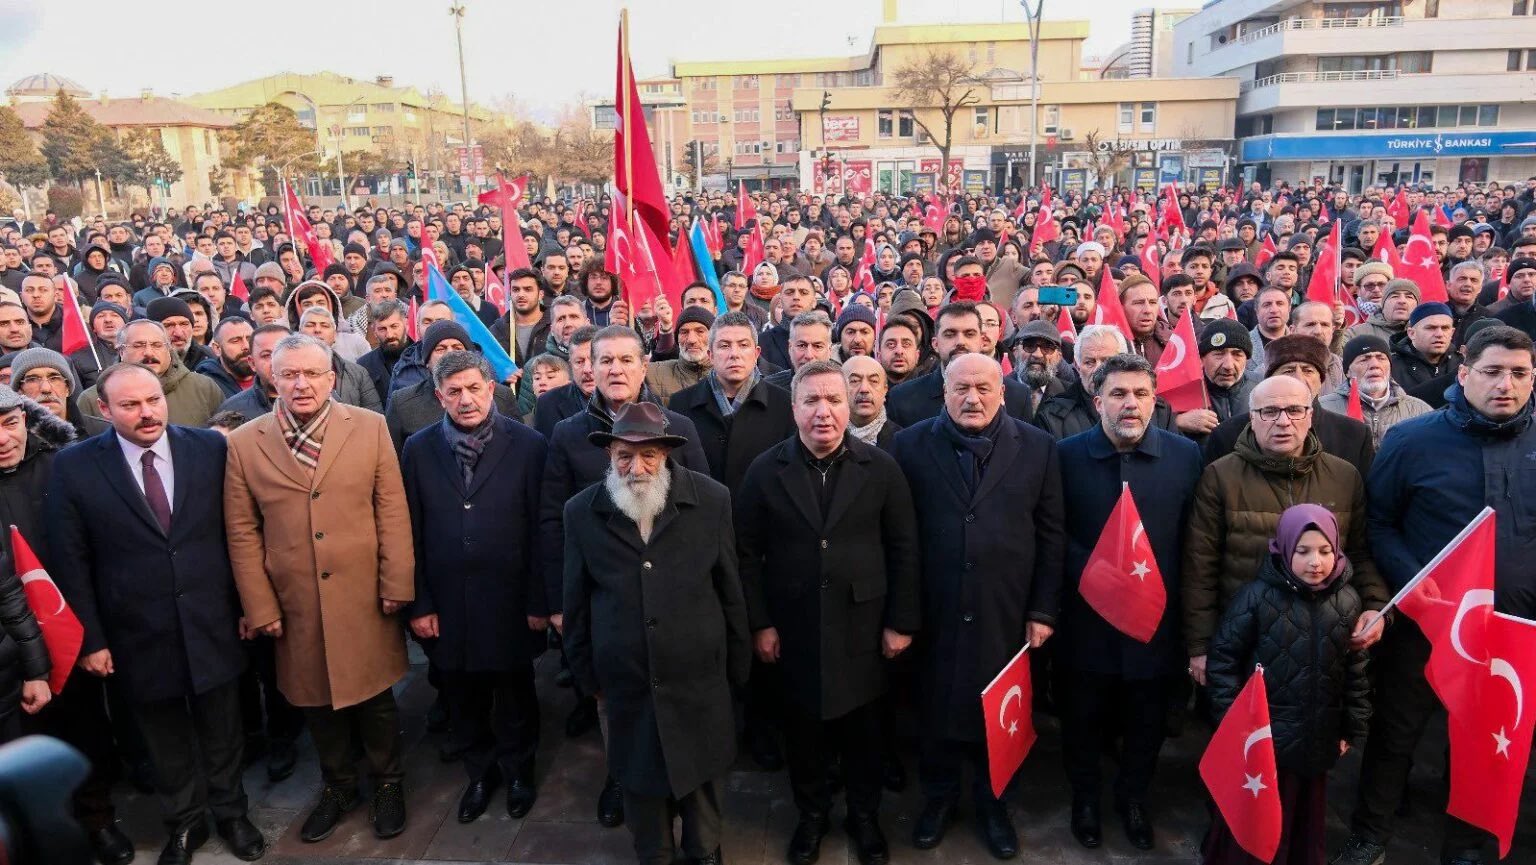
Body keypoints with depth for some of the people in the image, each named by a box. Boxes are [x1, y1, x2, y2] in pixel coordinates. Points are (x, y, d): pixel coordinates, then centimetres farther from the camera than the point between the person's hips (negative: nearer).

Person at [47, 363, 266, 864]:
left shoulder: (210, 448, -6)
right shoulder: (74, 467, -8)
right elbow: (70, 562, -4)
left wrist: (247, 604, 1)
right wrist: (90, 638, -4)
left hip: (212, 625, 1)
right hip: (139, 635, 0)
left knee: (222, 731, 17)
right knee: (164, 738, 18)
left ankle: (230, 813, 39)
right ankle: (183, 823, 39)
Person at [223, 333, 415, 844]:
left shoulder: (370, 428, -3)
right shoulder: (243, 444, -2)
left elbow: (393, 512, -3)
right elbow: (243, 534, 0)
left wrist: (397, 585, -7)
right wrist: (260, 607, -2)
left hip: (365, 599, -1)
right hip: (296, 607, 1)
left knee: (374, 697, 13)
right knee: (317, 701, 16)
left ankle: (387, 782, 35)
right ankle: (338, 785, 39)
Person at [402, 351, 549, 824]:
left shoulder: (528, 445, -8)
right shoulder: (419, 448, 0)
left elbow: (541, 529, -7)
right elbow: (411, 532, 1)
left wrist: (539, 601, -8)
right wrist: (419, 603, -1)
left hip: (509, 601, -2)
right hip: (447, 603, 2)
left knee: (514, 695, 15)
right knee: (463, 697, 17)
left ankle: (518, 770, 40)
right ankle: (481, 771, 41)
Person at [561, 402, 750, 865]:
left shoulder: (711, 500, -9)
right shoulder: (581, 512, -7)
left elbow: (731, 590, -2)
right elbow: (575, 603, 2)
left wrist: (737, 666, 3)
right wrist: (585, 672, 7)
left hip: (698, 675, 0)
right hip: (626, 680, 1)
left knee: (700, 771, 18)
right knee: (641, 775, 18)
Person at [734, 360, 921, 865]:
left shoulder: (880, 468, -4)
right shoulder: (765, 470, -4)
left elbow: (904, 550, -2)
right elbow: (747, 553, -2)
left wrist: (901, 621, -3)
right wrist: (759, 623, -4)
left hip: (862, 625, 0)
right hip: (793, 629, 0)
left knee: (863, 729, 14)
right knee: (803, 728, 15)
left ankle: (864, 816, 37)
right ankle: (811, 815, 37)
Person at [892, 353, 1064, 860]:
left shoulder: (1037, 448, 0)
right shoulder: (911, 445, -2)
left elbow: (1051, 536, 2)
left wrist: (1043, 610, -1)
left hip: (1007, 613, 0)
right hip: (935, 612, 0)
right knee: (937, 708, 15)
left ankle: (993, 802, 37)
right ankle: (939, 796, 38)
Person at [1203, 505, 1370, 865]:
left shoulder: (1347, 601, -1)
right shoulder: (1257, 595, -14)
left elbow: (1356, 670, 8)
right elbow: (1223, 658, -10)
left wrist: (1353, 728, 10)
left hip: (1317, 738, 4)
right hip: (1260, 736, -4)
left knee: (1305, 818, 20)